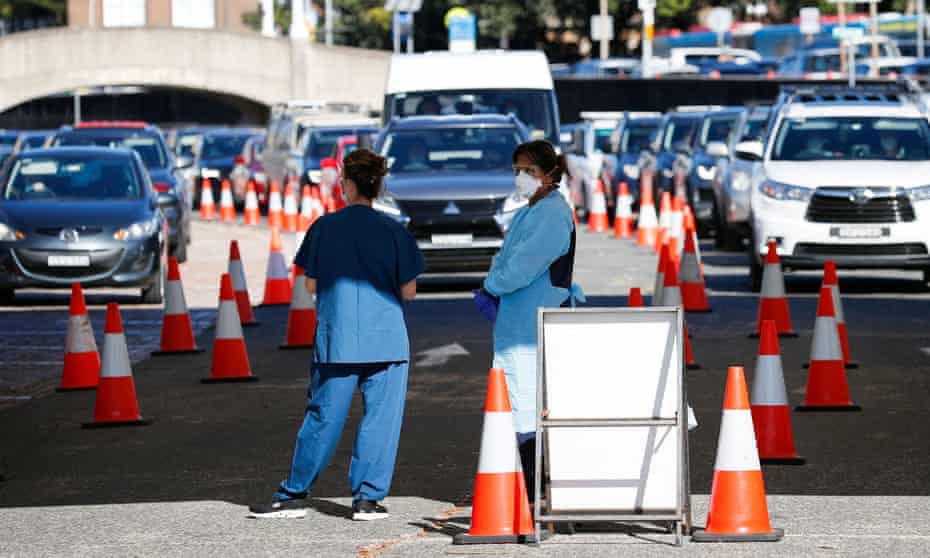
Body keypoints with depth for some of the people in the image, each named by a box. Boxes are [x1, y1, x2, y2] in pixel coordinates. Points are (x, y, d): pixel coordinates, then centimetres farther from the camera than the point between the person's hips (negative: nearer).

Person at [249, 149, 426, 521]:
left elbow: (311, 285, 4)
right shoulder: (392, 231, -2)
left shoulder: (325, 228, -1)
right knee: (380, 418, 4)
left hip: (336, 340, 1)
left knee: (322, 417, 7)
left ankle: (293, 494, 11)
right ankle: (367, 497, 2)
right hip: (386, 339, -1)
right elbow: (408, 291, 0)